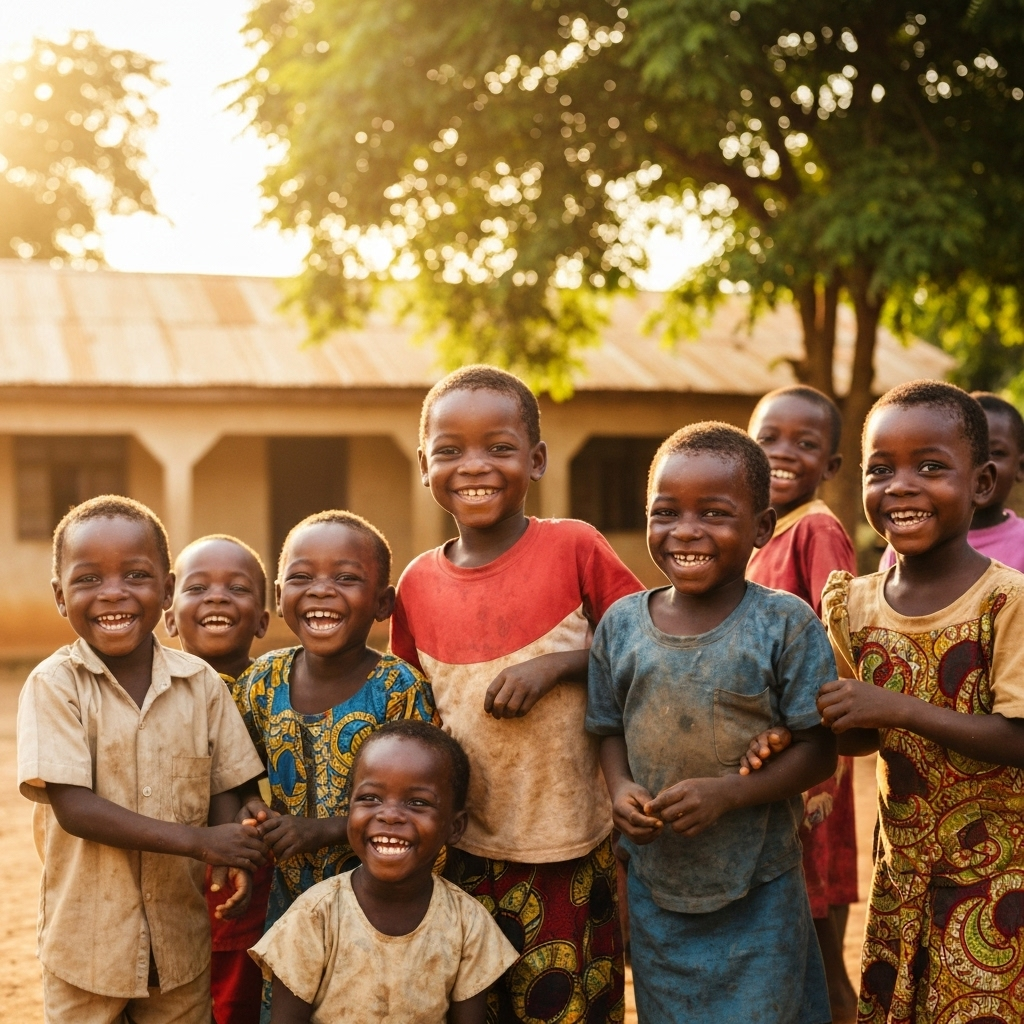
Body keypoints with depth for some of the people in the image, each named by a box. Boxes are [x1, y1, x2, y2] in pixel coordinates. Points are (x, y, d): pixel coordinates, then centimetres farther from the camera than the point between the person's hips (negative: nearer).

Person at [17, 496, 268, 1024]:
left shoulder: (200, 683, -3)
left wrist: (237, 863, -21)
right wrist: (199, 842, -25)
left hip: (182, 936, 3)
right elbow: (74, 808, -19)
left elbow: (225, 791, 1)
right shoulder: (54, 684, -12)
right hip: (86, 939, -2)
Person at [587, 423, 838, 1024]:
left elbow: (820, 750, -12)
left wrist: (727, 792, -23)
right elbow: (612, 729, 8)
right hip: (655, 883, 3)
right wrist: (621, 789, -12)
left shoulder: (786, 624, -12)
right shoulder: (622, 623, -2)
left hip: (758, 890, -3)